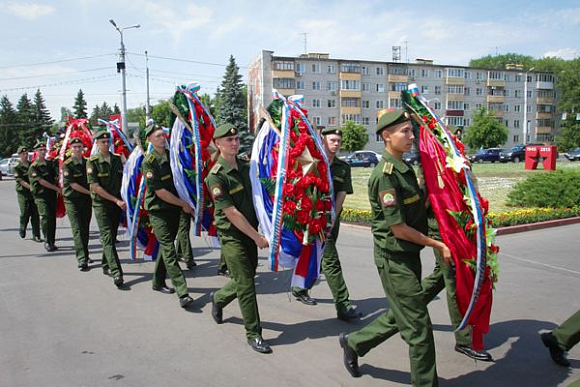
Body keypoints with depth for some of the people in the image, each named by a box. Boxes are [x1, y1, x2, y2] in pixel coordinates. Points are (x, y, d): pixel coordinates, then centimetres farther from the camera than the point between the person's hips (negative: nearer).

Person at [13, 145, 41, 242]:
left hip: (33, 193, 3)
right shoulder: (17, 167, -4)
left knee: (35, 214, -1)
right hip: (23, 193, -3)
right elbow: (21, 181, -11)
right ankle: (22, 229, 29)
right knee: (25, 213, 1)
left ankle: (36, 235, 2)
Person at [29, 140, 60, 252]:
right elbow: (41, 181, -11)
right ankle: (47, 241, -8)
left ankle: (52, 242, 13)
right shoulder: (33, 166, -3)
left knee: (53, 218, 6)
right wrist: (56, 188, -12)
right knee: (45, 217, -15)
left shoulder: (50, 163, 14)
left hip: (52, 194, 5)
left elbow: (59, 173, 8)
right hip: (41, 195, -5)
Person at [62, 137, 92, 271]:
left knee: (85, 229, 11)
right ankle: (81, 259, -11)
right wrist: (90, 192, -12)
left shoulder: (87, 163, 9)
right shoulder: (67, 165, -7)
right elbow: (73, 184, -12)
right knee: (77, 230, -9)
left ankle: (85, 255, 24)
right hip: (72, 200, -5)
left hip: (86, 199, 5)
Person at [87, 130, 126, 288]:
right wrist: (116, 200, -15)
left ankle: (106, 266, 27)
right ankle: (116, 273, -16)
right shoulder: (92, 162, -7)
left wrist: (124, 200, 4)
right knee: (107, 237, -10)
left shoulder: (117, 159, 8)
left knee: (112, 236, 12)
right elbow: (96, 187, -12)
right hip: (101, 204, -5)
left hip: (117, 203, 5)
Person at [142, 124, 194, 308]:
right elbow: (160, 192, -17)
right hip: (158, 210, -7)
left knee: (166, 245, 15)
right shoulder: (149, 162, -14)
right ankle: (182, 293, -11)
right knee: (169, 249, -9)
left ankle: (158, 282, 32)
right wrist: (183, 204, -12)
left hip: (174, 208, 7)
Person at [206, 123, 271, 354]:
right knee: (246, 286, -3)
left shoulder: (246, 166, 5)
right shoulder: (216, 176, -16)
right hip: (232, 236, -7)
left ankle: (218, 298, 45)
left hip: (250, 233, 7)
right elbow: (232, 213, -18)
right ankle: (253, 334, 12)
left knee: (245, 279, 17)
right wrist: (257, 237, -16)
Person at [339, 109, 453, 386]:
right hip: (394, 258, -9)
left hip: (409, 255, 9)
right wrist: (437, 245, -11)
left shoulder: (405, 169, 10)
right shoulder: (386, 175, -20)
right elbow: (398, 229, -20)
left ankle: (353, 343, 38)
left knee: (400, 316, 21)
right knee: (418, 327, 1)